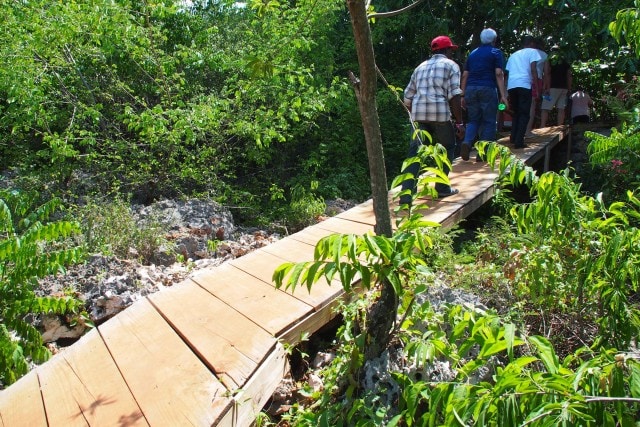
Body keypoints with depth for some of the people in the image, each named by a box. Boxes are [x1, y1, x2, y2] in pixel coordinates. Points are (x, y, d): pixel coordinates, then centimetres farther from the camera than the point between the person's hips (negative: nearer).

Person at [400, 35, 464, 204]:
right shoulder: (450, 65, 8)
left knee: (415, 153, 3)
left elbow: (408, 97, 19)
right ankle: (442, 188, 20)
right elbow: (454, 95, -4)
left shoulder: (420, 67, 24)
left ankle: (406, 195, -6)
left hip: (418, 114, 4)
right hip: (440, 114, -4)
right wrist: (459, 121, -1)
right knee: (447, 149, 17)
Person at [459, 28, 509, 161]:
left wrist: (463, 95, 15)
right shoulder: (496, 52, 5)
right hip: (487, 89, -4)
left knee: (473, 120, 11)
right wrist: (503, 95, -8)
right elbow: (499, 74, -5)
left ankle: (467, 143, -15)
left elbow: (465, 75, 13)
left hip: (470, 89, 4)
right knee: (489, 121, 4)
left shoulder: (472, 53, 19)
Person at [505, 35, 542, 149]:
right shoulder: (532, 51, 12)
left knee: (515, 113, 18)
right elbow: (533, 69, -2)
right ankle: (519, 141, -11)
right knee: (524, 114, -3)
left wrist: (507, 92, 23)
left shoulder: (513, 54, 29)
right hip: (524, 84, -5)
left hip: (511, 85, 5)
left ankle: (513, 138, 12)